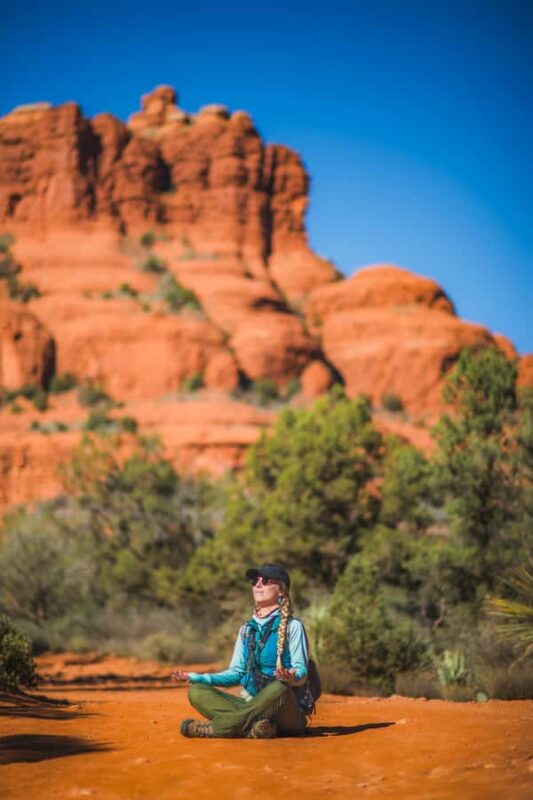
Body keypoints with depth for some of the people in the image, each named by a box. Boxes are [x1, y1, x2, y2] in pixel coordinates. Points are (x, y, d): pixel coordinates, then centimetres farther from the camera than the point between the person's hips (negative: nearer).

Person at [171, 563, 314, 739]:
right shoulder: (247, 629, 17)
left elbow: (302, 675, -8)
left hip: (290, 715, -5)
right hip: (252, 705, 5)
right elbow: (236, 672, 15)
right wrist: (194, 677, 2)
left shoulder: (292, 626, 0)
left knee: (278, 688, -39)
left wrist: (291, 677, -33)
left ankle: (214, 728, -29)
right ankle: (251, 725, -33)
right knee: (196, 691, -13)